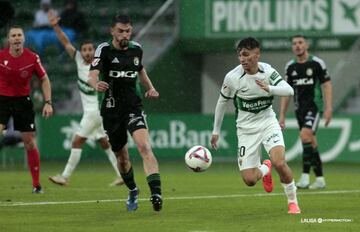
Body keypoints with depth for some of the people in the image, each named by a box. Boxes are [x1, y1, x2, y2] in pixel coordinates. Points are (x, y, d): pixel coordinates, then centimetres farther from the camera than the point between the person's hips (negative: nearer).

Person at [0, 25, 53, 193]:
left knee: (30, 143, 2)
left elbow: (44, 79, 4)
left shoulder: (32, 58, -7)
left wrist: (48, 102, -3)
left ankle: (36, 184, 12)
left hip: (23, 100, 1)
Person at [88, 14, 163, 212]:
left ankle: (156, 193, -31)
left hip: (133, 106, 1)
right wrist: (96, 84, -47)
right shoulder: (104, 50, -9)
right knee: (121, 156, 13)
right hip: (111, 109, -1)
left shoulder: (136, 49, 4)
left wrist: (150, 88, 9)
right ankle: (132, 191, 40)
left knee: (144, 146, -22)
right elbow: (92, 75, -24)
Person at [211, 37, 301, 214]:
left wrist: (270, 88, -40)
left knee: (279, 163, -25)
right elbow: (222, 102, 2)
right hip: (246, 128, 0)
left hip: (268, 122, 0)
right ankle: (265, 169, 32)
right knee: (249, 180, -7)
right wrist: (216, 131, 9)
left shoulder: (267, 71, -10)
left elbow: (289, 90, -21)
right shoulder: (232, 77, -14)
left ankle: (293, 202, 0)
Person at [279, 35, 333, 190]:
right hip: (299, 109, 5)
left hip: (314, 106, -5)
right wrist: (282, 115, 10)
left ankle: (305, 176, -19)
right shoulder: (290, 66, 9)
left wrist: (329, 108, -14)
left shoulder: (317, 63, -5)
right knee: (311, 143, 6)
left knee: (305, 135, -23)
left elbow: (327, 86, -4)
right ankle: (320, 179, 12)